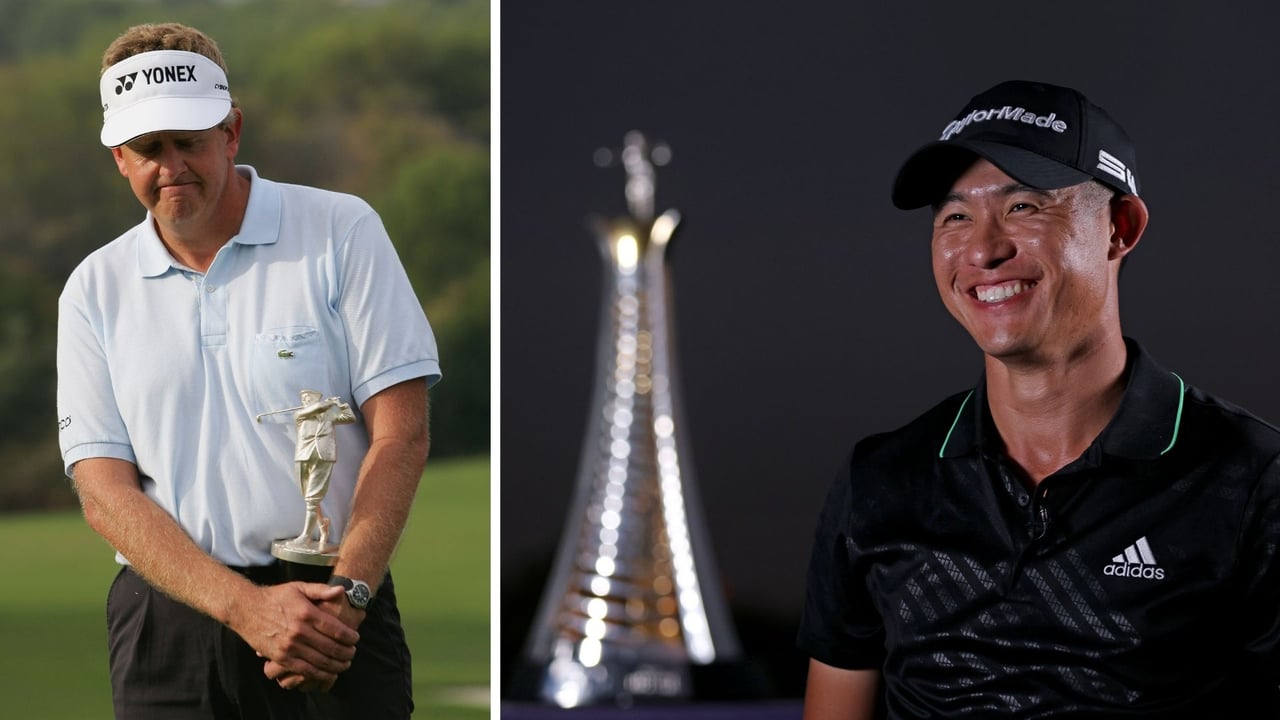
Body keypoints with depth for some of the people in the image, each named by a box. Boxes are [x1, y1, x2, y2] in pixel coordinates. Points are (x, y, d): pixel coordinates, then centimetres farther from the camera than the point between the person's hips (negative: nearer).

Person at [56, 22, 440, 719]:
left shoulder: (342, 231, 1)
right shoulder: (94, 290, 7)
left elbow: (400, 434, -4)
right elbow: (105, 492, 0)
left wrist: (347, 596, -16)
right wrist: (247, 608, -14)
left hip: (337, 612, -2)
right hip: (170, 621, 2)